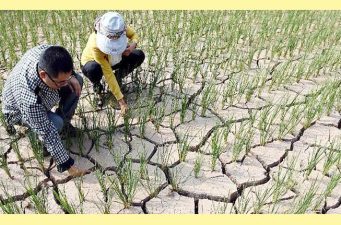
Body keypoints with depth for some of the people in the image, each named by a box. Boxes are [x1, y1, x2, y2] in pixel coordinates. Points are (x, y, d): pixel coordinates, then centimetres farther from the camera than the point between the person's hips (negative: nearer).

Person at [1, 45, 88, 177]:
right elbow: (47, 133, -38)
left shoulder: (47, 53, -33)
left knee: (78, 80, -8)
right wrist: (68, 165, -31)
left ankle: (64, 122, 8)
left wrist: (70, 77, -25)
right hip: (20, 111, -6)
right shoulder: (28, 97, -46)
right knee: (56, 123, -33)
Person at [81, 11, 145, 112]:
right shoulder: (95, 45, -40)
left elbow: (134, 34, -8)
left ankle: (118, 77, 5)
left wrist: (133, 45, -33)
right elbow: (108, 74, -38)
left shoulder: (120, 29, -31)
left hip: (113, 60, 4)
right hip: (92, 62, -4)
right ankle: (97, 88, -5)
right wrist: (121, 100, -37)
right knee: (93, 69, -41)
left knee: (139, 56, -18)